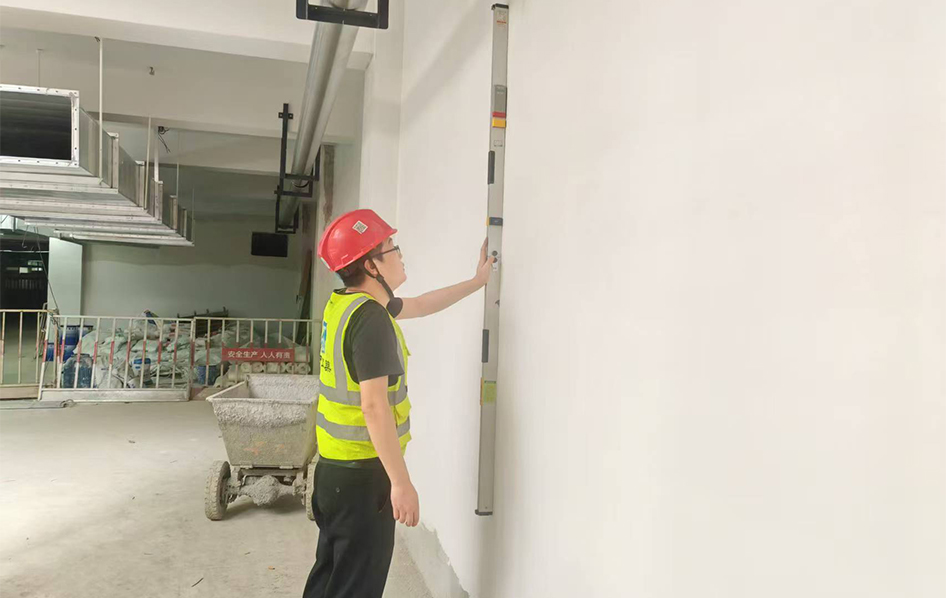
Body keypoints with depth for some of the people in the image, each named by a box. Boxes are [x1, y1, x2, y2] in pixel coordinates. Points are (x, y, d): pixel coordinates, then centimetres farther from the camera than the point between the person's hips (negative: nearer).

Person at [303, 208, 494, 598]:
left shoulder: (346, 303, 7)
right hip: (363, 473, -9)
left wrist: (476, 282, 28)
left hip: (335, 465, 9)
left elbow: (420, 306, 21)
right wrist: (401, 482, -23)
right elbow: (374, 406, -26)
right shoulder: (371, 319, -22)